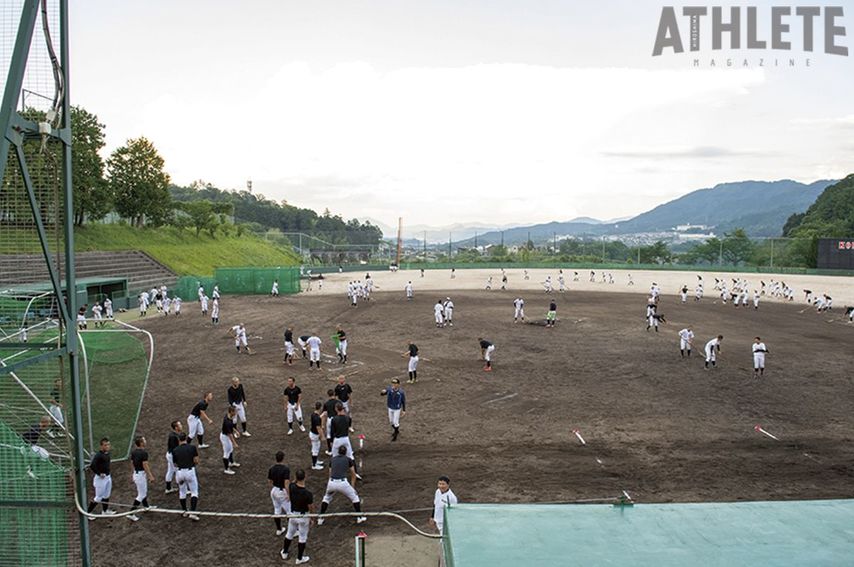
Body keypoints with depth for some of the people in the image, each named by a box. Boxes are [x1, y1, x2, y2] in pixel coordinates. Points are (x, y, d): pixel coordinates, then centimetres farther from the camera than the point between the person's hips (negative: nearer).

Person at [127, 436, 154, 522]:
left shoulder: (133, 452, 2)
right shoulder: (144, 453, -23)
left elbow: (132, 463, 11)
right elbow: (145, 465, -23)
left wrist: (132, 473, 24)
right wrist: (150, 476, -15)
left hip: (136, 474, 9)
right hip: (141, 474, -9)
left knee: (144, 491, 26)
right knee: (141, 495, -1)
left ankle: (146, 507, 43)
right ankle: (131, 513, -4)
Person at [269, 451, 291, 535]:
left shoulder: (271, 469, -3)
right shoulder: (286, 469, -21)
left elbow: (270, 482, 4)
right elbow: (286, 483, -25)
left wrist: (272, 491, 18)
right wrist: (288, 494, -20)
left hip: (274, 491, 6)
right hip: (283, 492, -6)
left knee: (277, 510, 17)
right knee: (289, 511, 6)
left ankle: (279, 530, 27)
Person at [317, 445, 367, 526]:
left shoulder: (332, 459, 21)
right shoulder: (348, 459, 14)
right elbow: (353, 475, 21)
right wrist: (352, 486, 35)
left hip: (331, 482, 3)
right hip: (343, 483, -3)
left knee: (326, 498, 31)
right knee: (355, 497, 22)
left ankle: (320, 519, 28)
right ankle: (359, 517, 23)